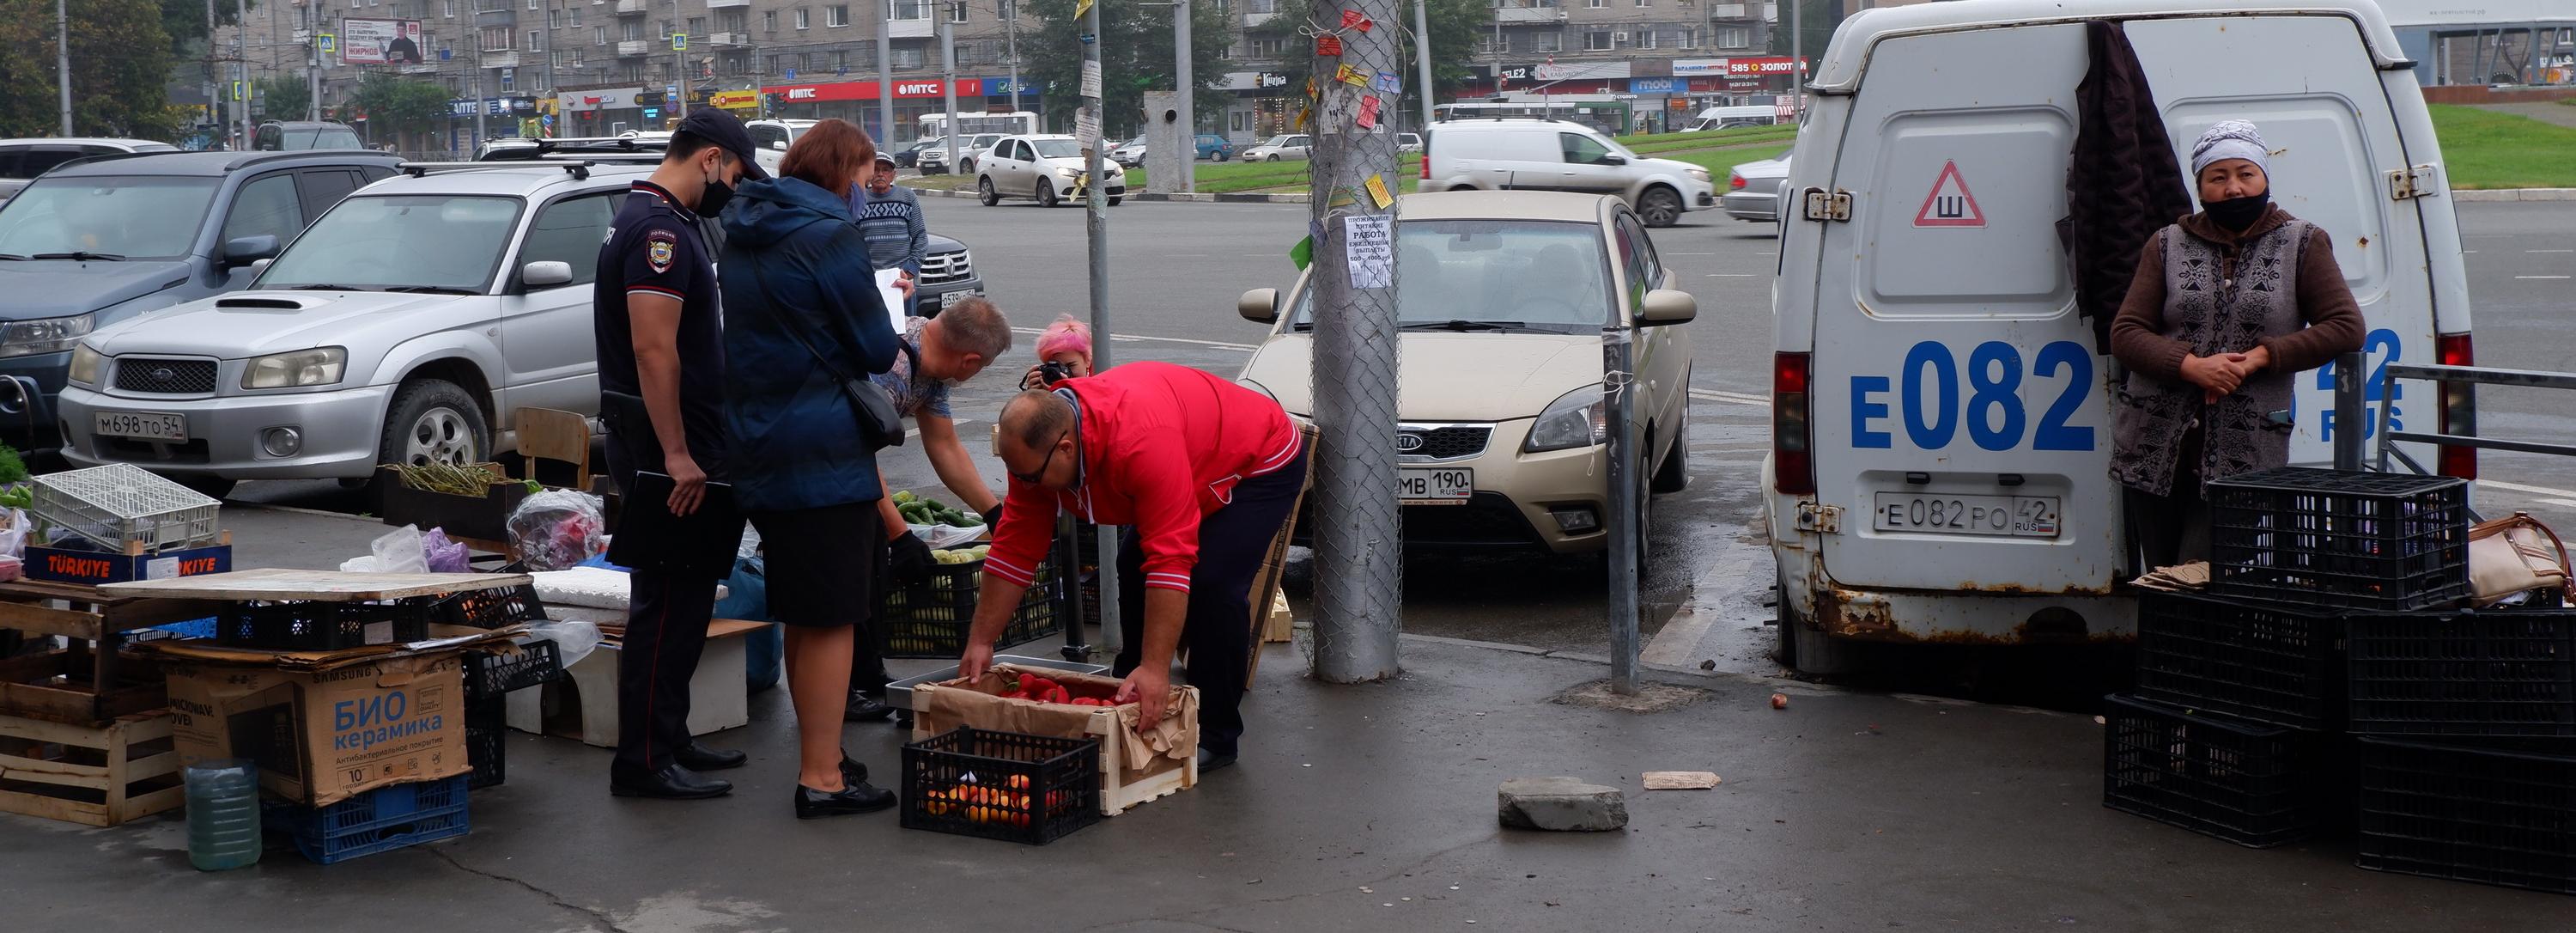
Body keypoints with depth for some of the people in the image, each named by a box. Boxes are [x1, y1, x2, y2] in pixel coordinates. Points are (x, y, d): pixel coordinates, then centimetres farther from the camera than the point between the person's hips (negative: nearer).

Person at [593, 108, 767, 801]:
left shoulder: (656, 221, 17)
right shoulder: (659, 229, -17)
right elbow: (653, 349, -24)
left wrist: (696, 449, 23)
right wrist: (677, 456, -25)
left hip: (671, 441, 11)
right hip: (663, 441, -11)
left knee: (683, 596, 16)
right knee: (667, 601, -7)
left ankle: (669, 739, 23)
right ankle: (643, 762, -3)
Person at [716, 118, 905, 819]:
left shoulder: (744, 233, 12)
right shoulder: (829, 232, -14)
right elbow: (878, 349, -11)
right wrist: (891, 330, 11)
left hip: (759, 444, 9)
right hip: (824, 447, -9)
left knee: (801, 616, 18)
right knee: (832, 619, -3)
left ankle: (820, 756, 28)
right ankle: (822, 779, -1)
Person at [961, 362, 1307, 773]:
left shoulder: (1141, 441, -44)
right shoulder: (1035, 444, -18)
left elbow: (1171, 562, -44)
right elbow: (1014, 550, -10)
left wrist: (1155, 670, -44)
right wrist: (980, 642, -11)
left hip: (1262, 465, -8)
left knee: (1212, 583, -22)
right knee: (1134, 571, 5)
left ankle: (1215, 736, -9)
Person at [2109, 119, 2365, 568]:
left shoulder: (2302, 244, 7)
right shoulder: (2168, 245, 10)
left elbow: (2346, 328, -1)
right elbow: (2125, 333, 3)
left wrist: (2262, 357, -11)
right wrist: (2190, 365, -14)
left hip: (2242, 458, -3)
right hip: (2156, 447, 3)